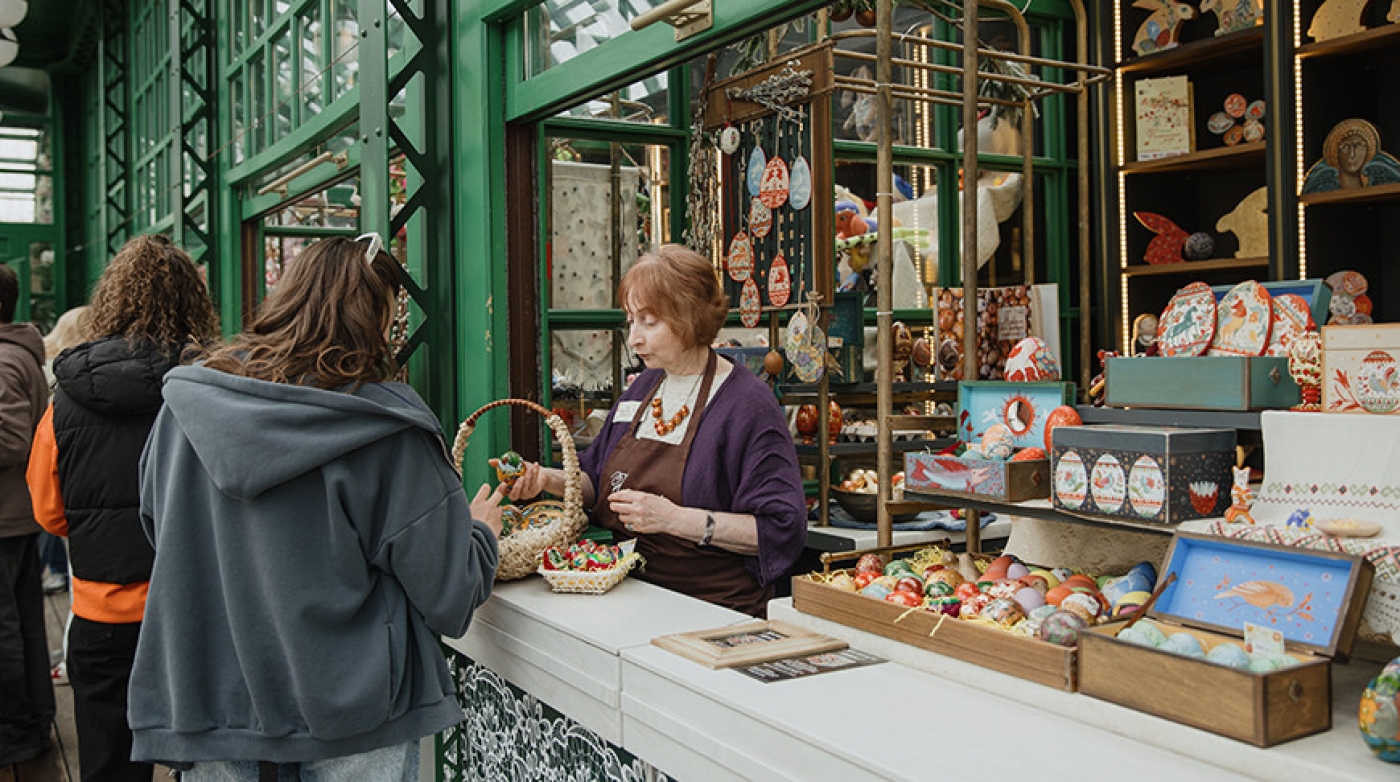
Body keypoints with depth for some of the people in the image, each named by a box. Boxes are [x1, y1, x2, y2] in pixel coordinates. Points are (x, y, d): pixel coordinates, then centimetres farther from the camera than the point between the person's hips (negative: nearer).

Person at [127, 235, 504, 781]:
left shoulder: (183, 407, -5)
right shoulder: (389, 430, -18)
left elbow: (157, 526, 12)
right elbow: (447, 596, -13)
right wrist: (480, 532, 8)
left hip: (205, 705, 4)